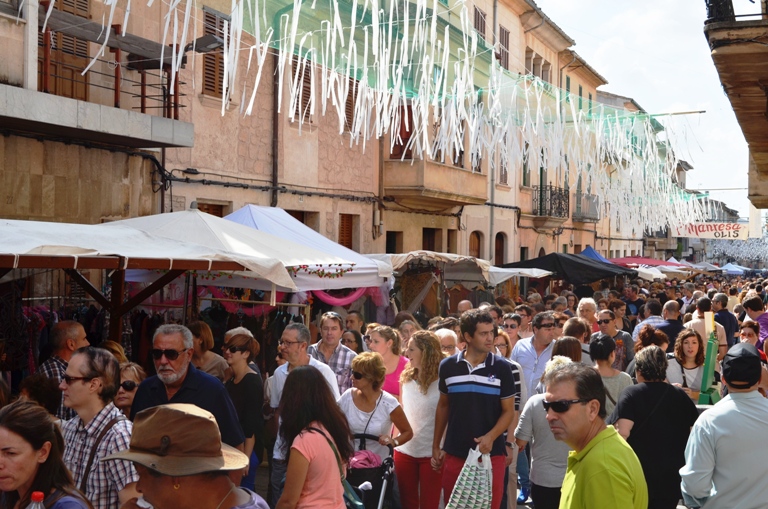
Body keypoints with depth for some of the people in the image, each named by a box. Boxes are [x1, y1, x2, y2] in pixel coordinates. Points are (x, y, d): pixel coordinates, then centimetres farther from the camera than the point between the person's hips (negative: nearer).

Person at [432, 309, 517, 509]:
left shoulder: (502, 368, -5)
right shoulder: (448, 366, 0)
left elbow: (508, 411, -3)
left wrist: (491, 437, -20)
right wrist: (436, 445, 11)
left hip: (491, 453, -2)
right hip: (454, 453, 2)